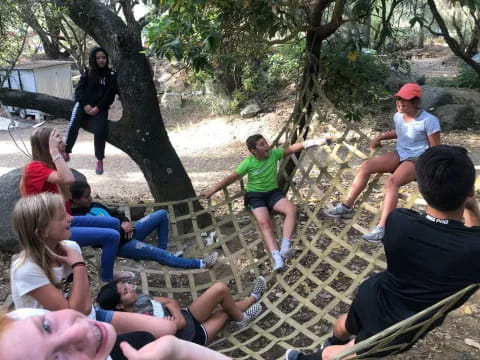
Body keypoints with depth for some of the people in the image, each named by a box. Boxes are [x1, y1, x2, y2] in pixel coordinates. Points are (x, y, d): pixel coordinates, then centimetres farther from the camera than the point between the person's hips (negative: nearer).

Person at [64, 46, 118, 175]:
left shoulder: (111, 74, 4)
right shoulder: (88, 73, 11)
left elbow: (110, 95, -3)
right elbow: (79, 89, 5)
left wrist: (98, 108, -12)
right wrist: (85, 105, -11)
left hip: (100, 108, -2)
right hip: (84, 104, 2)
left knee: (99, 132, -22)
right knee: (73, 126, -24)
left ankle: (99, 160, -2)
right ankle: (66, 153, -11)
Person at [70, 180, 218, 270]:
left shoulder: (93, 206, 13)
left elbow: (113, 213, 22)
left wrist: (125, 222, -1)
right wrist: (122, 229, -16)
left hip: (127, 232, 9)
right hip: (119, 244, -9)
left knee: (162, 214, 5)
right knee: (159, 255, -20)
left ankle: (163, 249, 10)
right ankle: (200, 264, -14)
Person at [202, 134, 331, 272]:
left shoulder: (274, 154, -4)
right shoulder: (248, 162, -11)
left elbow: (292, 148, -10)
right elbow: (232, 177, -7)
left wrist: (318, 141, -17)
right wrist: (213, 190, -6)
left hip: (273, 192, 3)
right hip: (255, 195, -3)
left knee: (292, 209, -25)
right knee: (264, 222, -29)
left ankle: (285, 246, -34)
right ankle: (277, 257, -41)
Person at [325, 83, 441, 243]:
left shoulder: (429, 121, -15)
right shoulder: (398, 116, 5)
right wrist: (380, 138, 15)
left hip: (417, 159, -6)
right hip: (399, 154, 7)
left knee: (392, 181, -36)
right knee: (366, 165, -18)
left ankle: (382, 229, -40)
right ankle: (346, 206, -13)